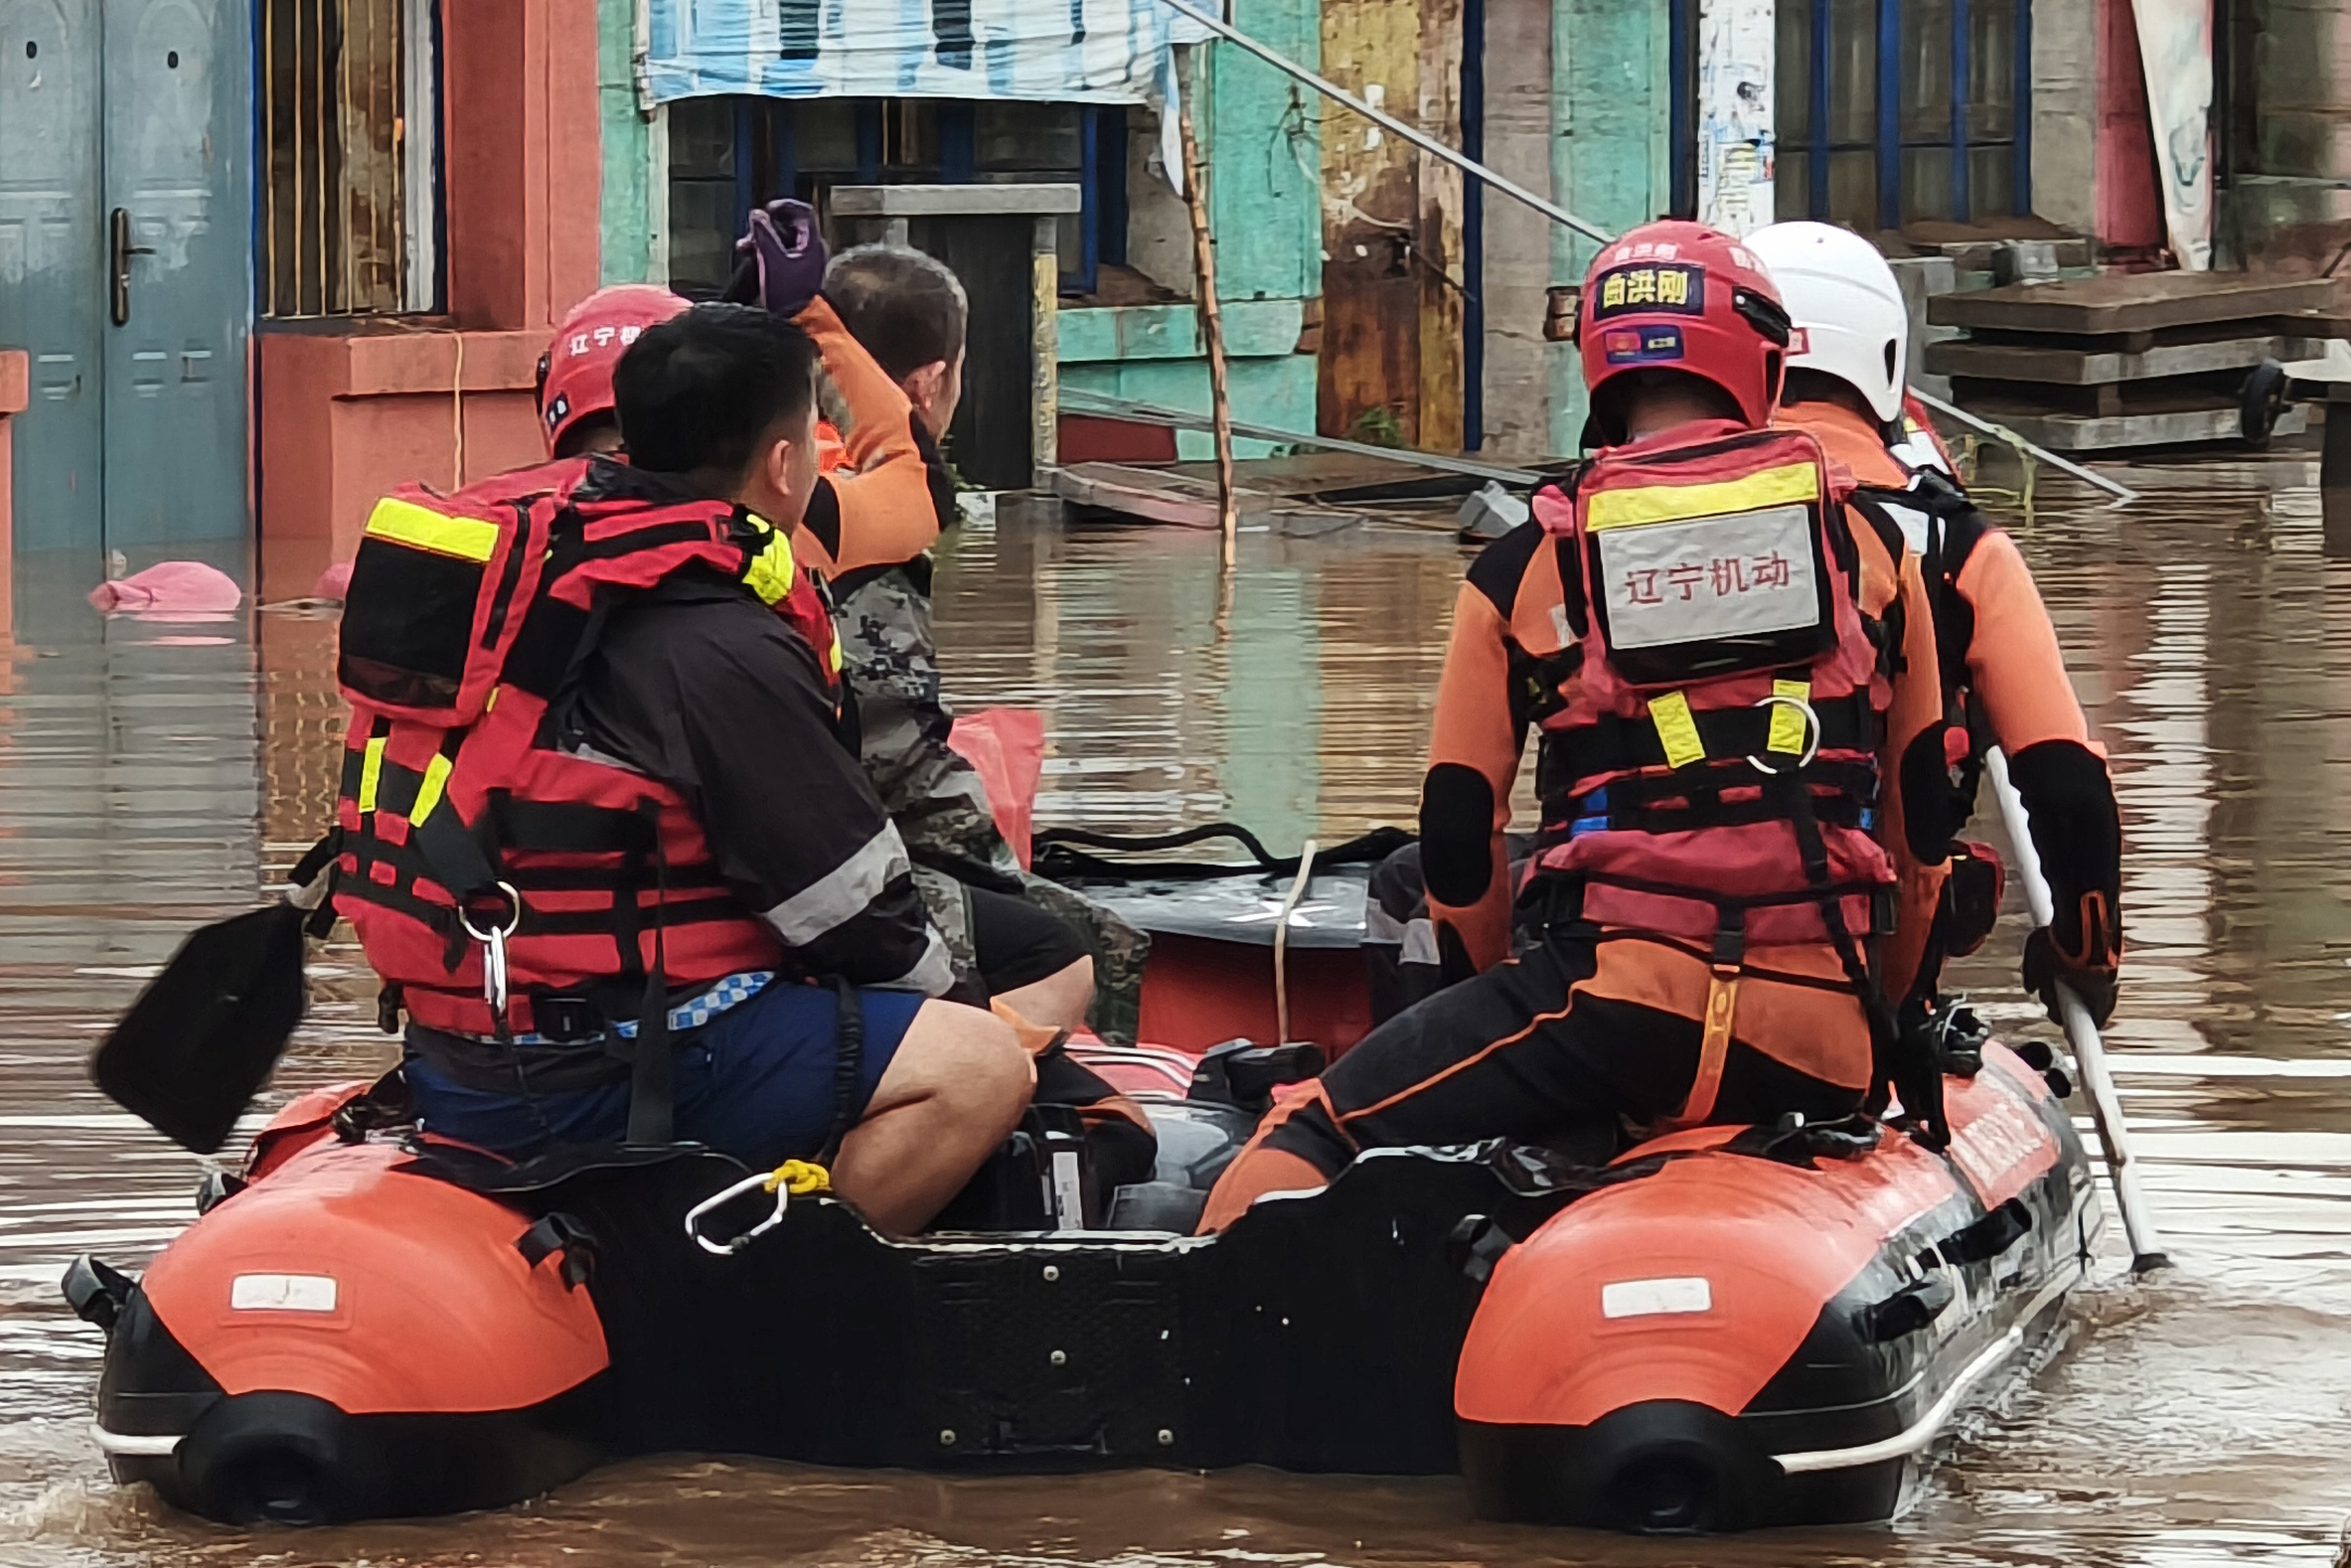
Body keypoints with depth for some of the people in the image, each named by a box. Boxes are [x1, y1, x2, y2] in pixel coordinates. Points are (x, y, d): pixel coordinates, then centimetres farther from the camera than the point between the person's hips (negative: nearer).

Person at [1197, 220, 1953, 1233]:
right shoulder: (1869, 540, 15)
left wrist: (1495, 993, 30)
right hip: (1823, 1046, 2)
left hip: (1618, 997, -2)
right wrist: (1891, 1018, 34)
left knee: (1307, 1141, 2)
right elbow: (1920, 814, 21)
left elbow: (1457, 835, 13)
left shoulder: (1528, 565, 10)